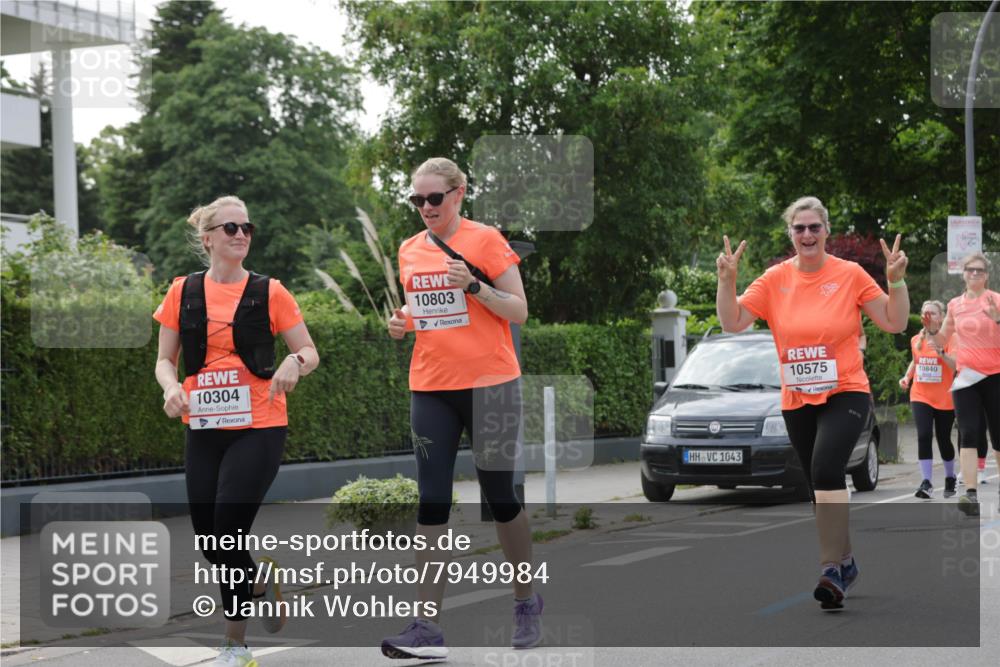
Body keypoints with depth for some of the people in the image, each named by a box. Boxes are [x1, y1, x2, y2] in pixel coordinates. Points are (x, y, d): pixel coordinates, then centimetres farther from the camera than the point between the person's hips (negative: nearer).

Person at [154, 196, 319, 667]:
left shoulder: (269, 292, -1)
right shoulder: (183, 292, 5)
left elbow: (310, 353, 3)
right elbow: (164, 360, 10)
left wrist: (295, 362, -19)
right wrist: (172, 387, -11)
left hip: (257, 428, -3)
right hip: (203, 429, 3)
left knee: (228, 534, -10)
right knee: (207, 538, 4)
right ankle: (260, 579, 35)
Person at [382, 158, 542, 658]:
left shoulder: (486, 240, -5)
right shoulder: (410, 250, 10)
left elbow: (519, 312, -6)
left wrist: (473, 285, -20)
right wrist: (402, 322, 1)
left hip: (490, 386, -4)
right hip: (431, 390, 4)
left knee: (500, 496, 5)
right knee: (431, 503, -2)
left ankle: (527, 603, 26)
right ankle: (427, 627, -2)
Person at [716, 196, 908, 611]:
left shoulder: (850, 274, -4)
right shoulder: (774, 280, 1)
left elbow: (895, 323, -2)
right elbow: (732, 323, -3)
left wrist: (896, 279, -16)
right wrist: (727, 280, -16)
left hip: (845, 394, -4)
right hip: (796, 402, 4)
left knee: (826, 469, -28)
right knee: (822, 485, 14)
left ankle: (831, 569, -26)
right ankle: (845, 562, 34)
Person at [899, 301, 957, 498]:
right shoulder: (916, 341, 6)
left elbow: (956, 365, -18)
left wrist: (940, 352, -32)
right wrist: (906, 377, 8)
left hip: (945, 399, -2)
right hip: (920, 397, 2)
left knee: (943, 440, 8)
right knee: (924, 436, -15)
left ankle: (950, 478, 32)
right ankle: (926, 484, -17)